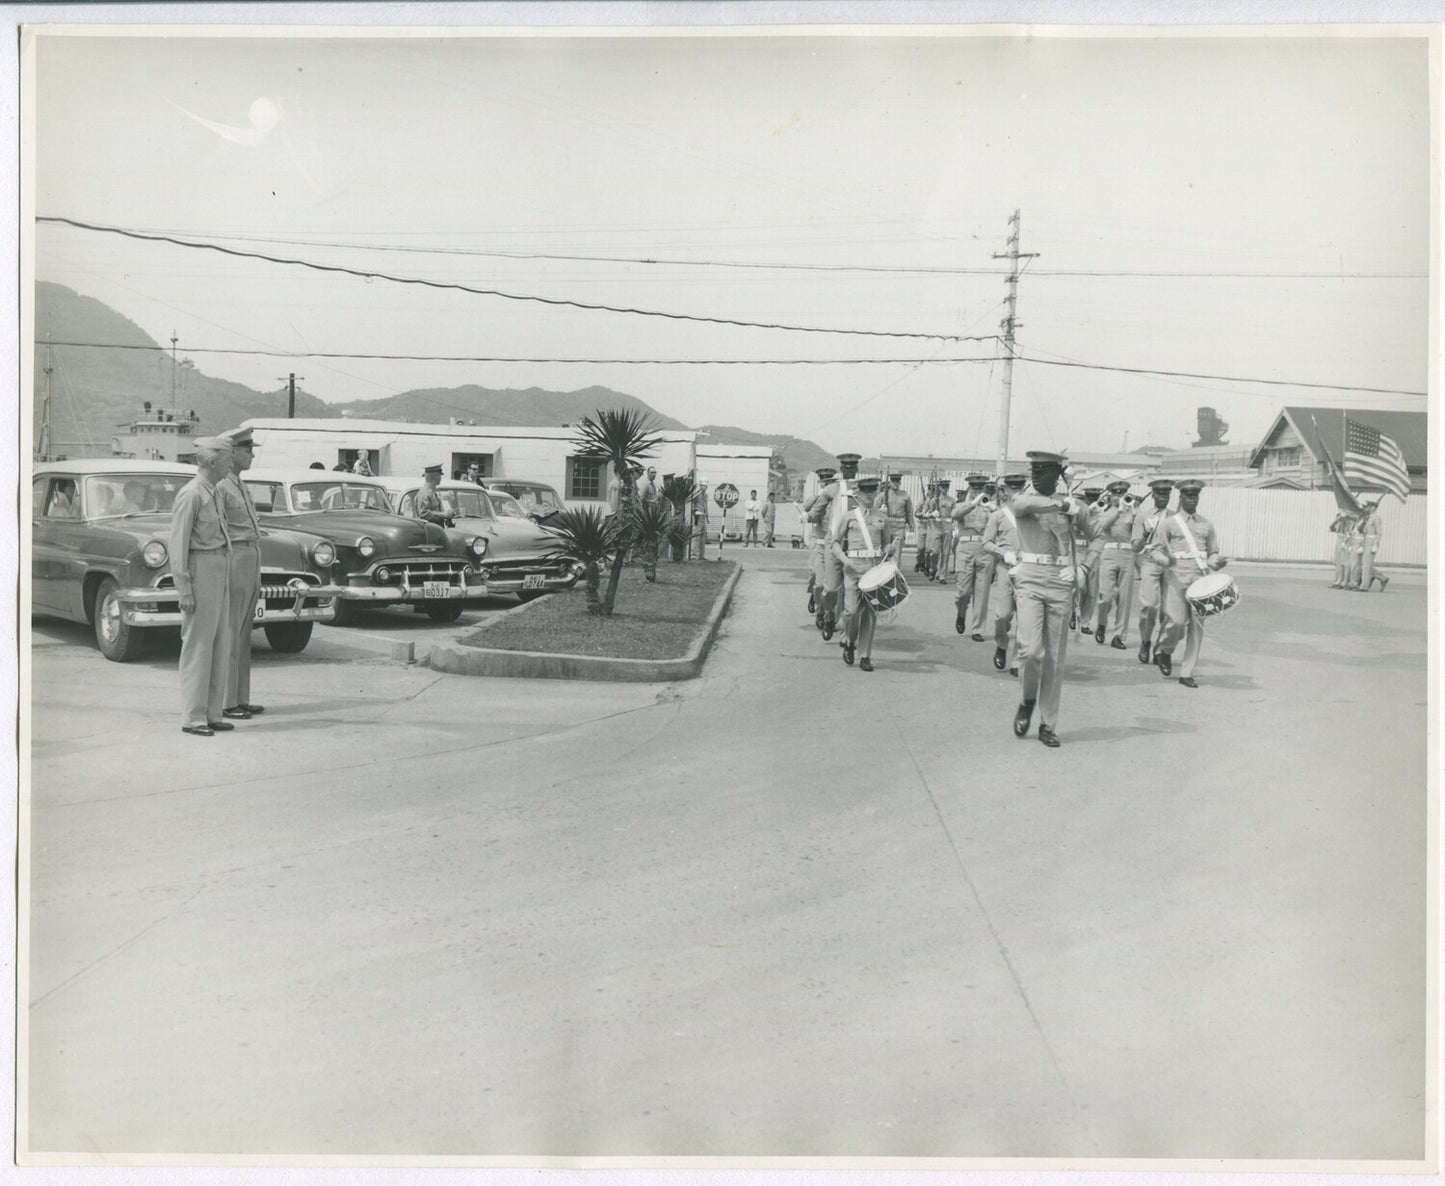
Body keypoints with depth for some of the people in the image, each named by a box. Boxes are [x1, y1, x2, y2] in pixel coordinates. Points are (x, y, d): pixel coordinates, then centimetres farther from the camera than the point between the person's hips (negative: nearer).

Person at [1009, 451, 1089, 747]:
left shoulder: (1070, 503, 13)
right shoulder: (1020, 499, 3)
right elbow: (1026, 505, -19)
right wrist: (1061, 505, -26)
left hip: (1061, 580, 2)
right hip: (1030, 578, -2)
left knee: (1055, 656, 3)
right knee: (1030, 649, -16)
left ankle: (1048, 725, 13)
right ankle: (1027, 701, 14)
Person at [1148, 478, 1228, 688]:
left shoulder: (1206, 525, 18)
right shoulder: (1169, 523, 7)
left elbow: (1213, 552, 23)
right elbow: (1157, 549, 4)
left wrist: (1216, 562, 0)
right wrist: (1166, 560, -18)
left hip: (1200, 578, 3)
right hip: (1176, 577, -3)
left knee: (1197, 625, -2)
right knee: (1177, 621, -13)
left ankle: (1187, 673, 5)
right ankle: (1164, 650, 19)